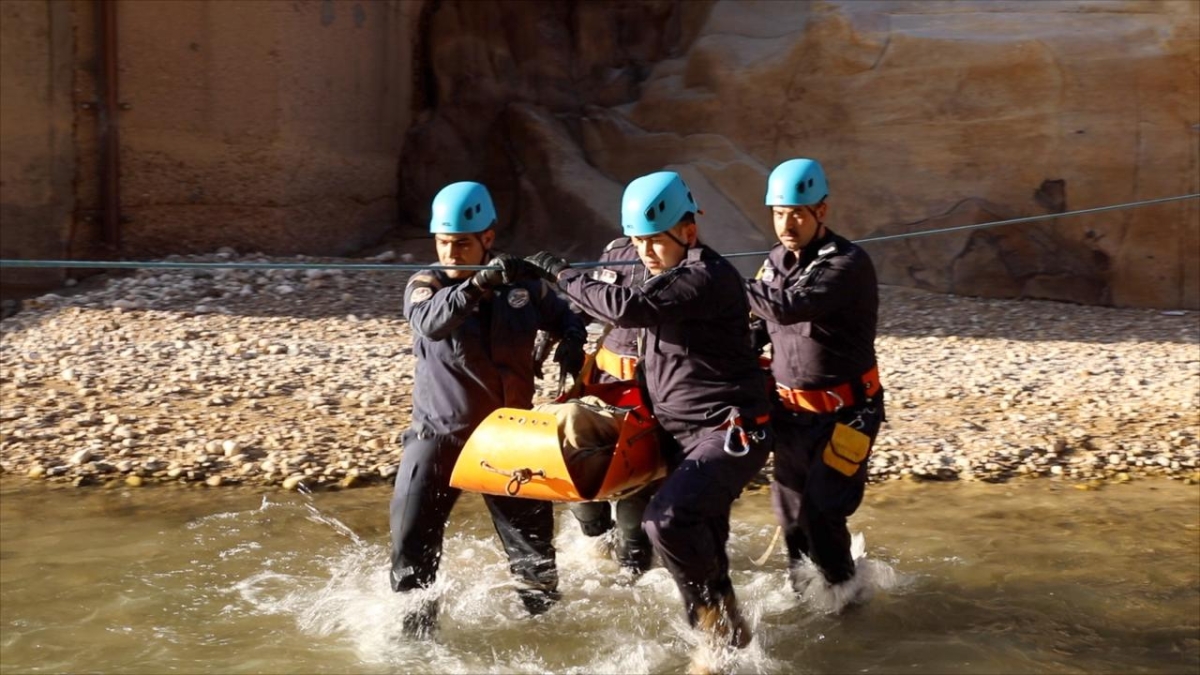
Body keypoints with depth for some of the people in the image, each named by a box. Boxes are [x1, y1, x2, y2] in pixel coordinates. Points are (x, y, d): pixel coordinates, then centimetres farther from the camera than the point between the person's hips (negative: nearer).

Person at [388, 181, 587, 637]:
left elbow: (563, 317, 16)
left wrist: (572, 342, -7)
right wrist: (478, 285, -48)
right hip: (438, 434, -2)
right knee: (412, 542, -6)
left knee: (534, 546, 8)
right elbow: (433, 323, -32)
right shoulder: (425, 285, -9)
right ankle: (413, 631, 13)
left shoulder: (522, 283, -1)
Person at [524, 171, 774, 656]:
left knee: (667, 518, -27)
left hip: (731, 434, -10)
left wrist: (563, 275, -18)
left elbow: (628, 308, -29)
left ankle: (718, 610, -4)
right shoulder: (669, 276, 13)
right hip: (684, 433, 10)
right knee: (700, 542, 14)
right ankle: (722, 637, 27)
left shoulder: (709, 277, -18)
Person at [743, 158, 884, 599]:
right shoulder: (776, 261, 5)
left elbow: (787, 308, -34)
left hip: (844, 412, -6)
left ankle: (843, 594, 13)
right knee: (790, 512, 11)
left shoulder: (848, 264, -19)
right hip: (791, 409, 7)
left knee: (821, 511, -9)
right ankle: (801, 591, 29)